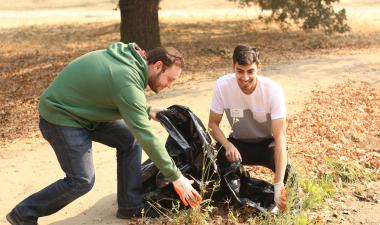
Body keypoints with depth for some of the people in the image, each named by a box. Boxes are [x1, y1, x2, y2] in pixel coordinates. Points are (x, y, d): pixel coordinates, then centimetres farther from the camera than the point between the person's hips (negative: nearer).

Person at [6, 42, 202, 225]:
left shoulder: (131, 56, -4)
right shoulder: (128, 82, -31)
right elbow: (146, 137, -31)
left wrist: (147, 111, 1)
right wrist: (176, 177, -26)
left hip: (84, 110, 9)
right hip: (60, 116, -9)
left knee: (129, 140, 2)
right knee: (82, 181, -8)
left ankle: (131, 207, 10)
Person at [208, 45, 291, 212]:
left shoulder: (273, 90, -28)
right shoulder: (222, 85, -23)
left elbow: (280, 136, -31)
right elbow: (213, 123, -11)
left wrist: (278, 186, -39)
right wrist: (228, 145, -33)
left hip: (267, 143, -2)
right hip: (238, 142, 2)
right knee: (218, 154, -31)